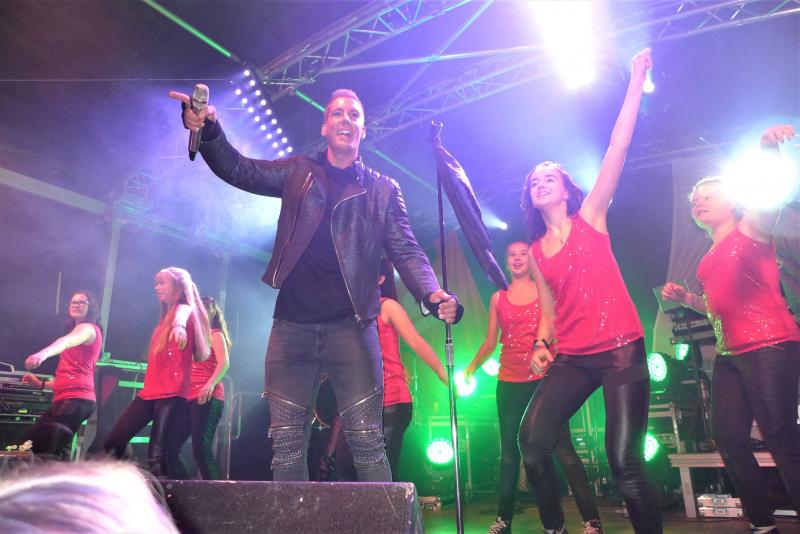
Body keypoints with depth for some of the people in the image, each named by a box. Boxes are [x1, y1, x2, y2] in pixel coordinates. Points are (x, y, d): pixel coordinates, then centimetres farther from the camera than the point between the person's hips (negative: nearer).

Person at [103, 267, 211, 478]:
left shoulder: (185, 309, -5)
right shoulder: (166, 316, 22)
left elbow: (181, 316, -32)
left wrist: (179, 325, -51)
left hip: (172, 392, -9)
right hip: (150, 390, 9)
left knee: (157, 453, -14)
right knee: (113, 442, 7)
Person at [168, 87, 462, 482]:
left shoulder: (384, 190, 9)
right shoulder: (298, 173, 14)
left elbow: (407, 252, 2)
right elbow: (239, 170, 4)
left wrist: (433, 295, -17)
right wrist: (209, 130, -16)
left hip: (351, 325, -2)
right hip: (292, 324, 2)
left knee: (366, 440, -2)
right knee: (286, 443, 5)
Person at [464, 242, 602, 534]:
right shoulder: (498, 297, 12)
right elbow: (491, 341, 13)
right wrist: (472, 366, 5)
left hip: (545, 377, -2)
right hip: (510, 381, 3)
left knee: (562, 447, -7)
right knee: (509, 450, 9)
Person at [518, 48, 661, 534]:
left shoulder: (590, 218, 4)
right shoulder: (536, 251, 14)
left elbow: (619, 147, -2)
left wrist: (636, 80, -4)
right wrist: (542, 344, 2)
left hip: (622, 351, -3)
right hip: (572, 359, 4)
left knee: (624, 461, -8)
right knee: (532, 439, -12)